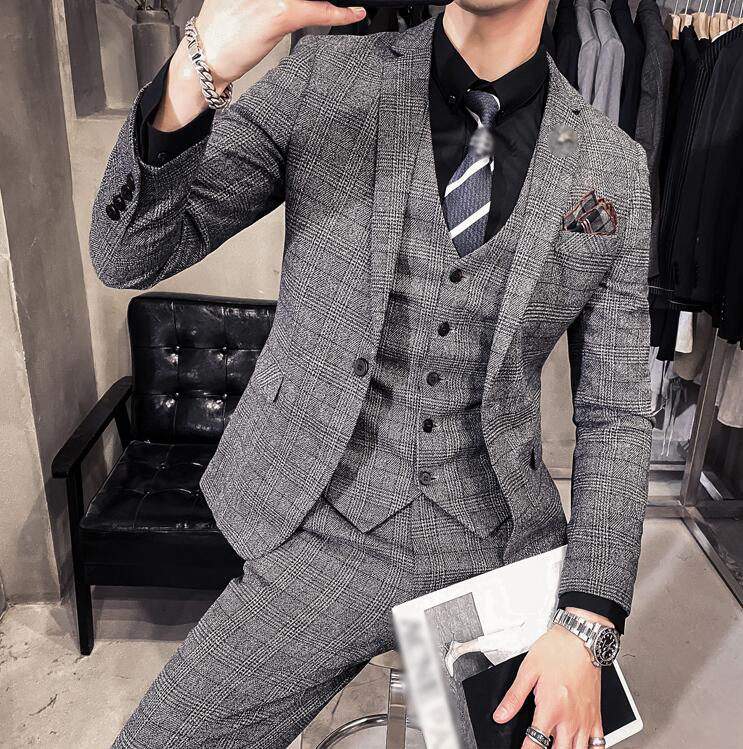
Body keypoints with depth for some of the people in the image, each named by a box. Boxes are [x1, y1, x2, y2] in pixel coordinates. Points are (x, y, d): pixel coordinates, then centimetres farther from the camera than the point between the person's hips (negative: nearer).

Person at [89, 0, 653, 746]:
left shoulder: (615, 169, -2)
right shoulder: (324, 78, -5)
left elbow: (615, 412, 1)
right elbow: (128, 256, -8)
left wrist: (588, 623, -9)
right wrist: (198, 72, -27)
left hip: (501, 553, 2)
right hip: (323, 538, 0)